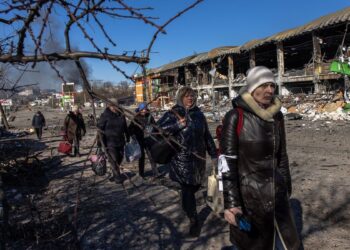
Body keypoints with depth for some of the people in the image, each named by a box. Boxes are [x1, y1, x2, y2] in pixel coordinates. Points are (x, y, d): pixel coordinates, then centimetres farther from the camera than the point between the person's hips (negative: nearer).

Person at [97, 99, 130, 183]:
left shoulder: (121, 115, 8)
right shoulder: (105, 115, -9)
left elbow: (125, 128, 20)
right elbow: (100, 129, -10)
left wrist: (127, 137, 20)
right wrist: (103, 142, -13)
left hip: (120, 141, 6)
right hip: (110, 142, -6)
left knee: (119, 158, 13)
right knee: (114, 160, -8)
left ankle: (116, 175, 29)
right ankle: (117, 177, 1)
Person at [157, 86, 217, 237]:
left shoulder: (199, 114, 8)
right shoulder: (173, 114, -6)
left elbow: (207, 136, 13)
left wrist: (213, 154, 13)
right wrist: (178, 125, -23)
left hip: (198, 158, 5)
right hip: (182, 159, -5)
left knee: (195, 186, 15)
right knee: (187, 189, -3)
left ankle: (187, 205, 47)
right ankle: (194, 221, 12)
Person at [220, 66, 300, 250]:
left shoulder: (277, 116, 3)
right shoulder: (235, 117, -14)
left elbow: (282, 156, 12)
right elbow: (227, 162, -16)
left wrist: (286, 187, 16)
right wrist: (230, 203, -19)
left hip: (276, 194, 5)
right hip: (248, 194, -5)